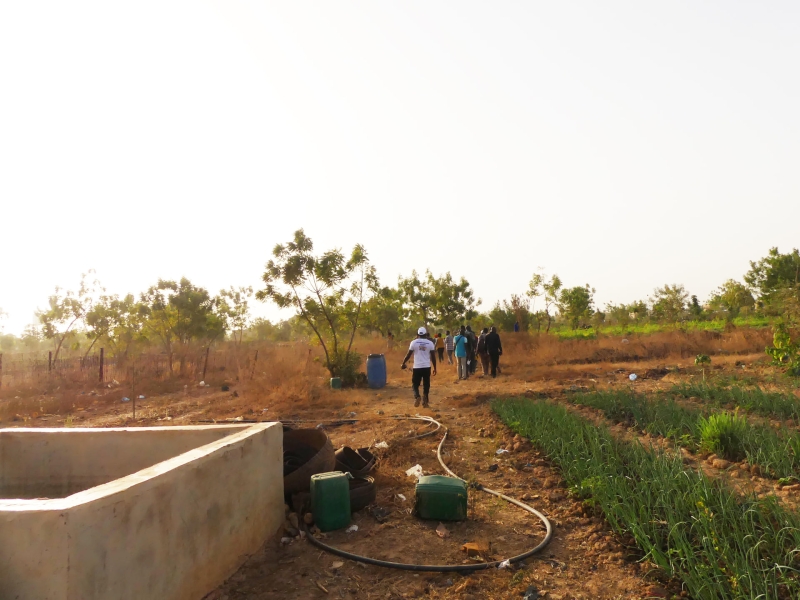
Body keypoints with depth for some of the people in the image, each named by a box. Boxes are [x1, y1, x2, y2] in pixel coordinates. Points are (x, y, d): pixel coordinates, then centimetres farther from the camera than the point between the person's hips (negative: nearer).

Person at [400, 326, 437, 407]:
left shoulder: (414, 342, -3)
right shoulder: (430, 343, 0)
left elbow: (408, 355, 1)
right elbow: (433, 357, 3)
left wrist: (403, 363, 16)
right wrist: (435, 368, 13)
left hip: (417, 367, -1)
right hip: (427, 367, 1)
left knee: (415, 384, 11)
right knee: (426, 385, 12)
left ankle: (417, 397, -15)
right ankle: (425, 402, 7)